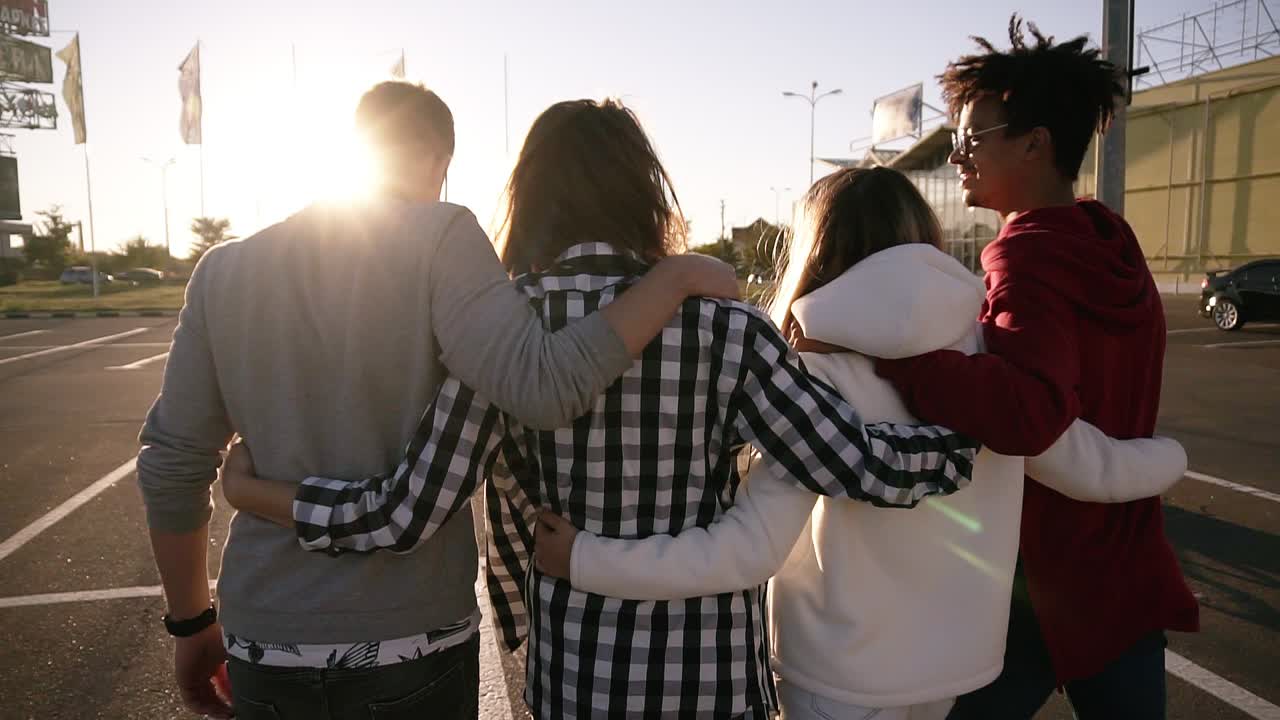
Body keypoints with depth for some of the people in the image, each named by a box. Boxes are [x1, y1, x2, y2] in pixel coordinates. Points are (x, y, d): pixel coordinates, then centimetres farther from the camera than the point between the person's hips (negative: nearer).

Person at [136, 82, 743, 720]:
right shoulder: (439, 239, -14)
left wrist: (190, 621, 14)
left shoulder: (224, 270, 0)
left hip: (265, 646, 4)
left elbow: (171, 464, 2)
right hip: (411, 643, -3)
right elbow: (544, 388, -28)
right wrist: (677, 276, -17)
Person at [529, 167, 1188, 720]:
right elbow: (1088, 466, 2)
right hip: (958, 651, 5)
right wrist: (1173, 456, 23)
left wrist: (584, 560, -20)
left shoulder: (820, 374, -21)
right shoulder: (990, 349, -8)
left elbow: (751, 549, -25)